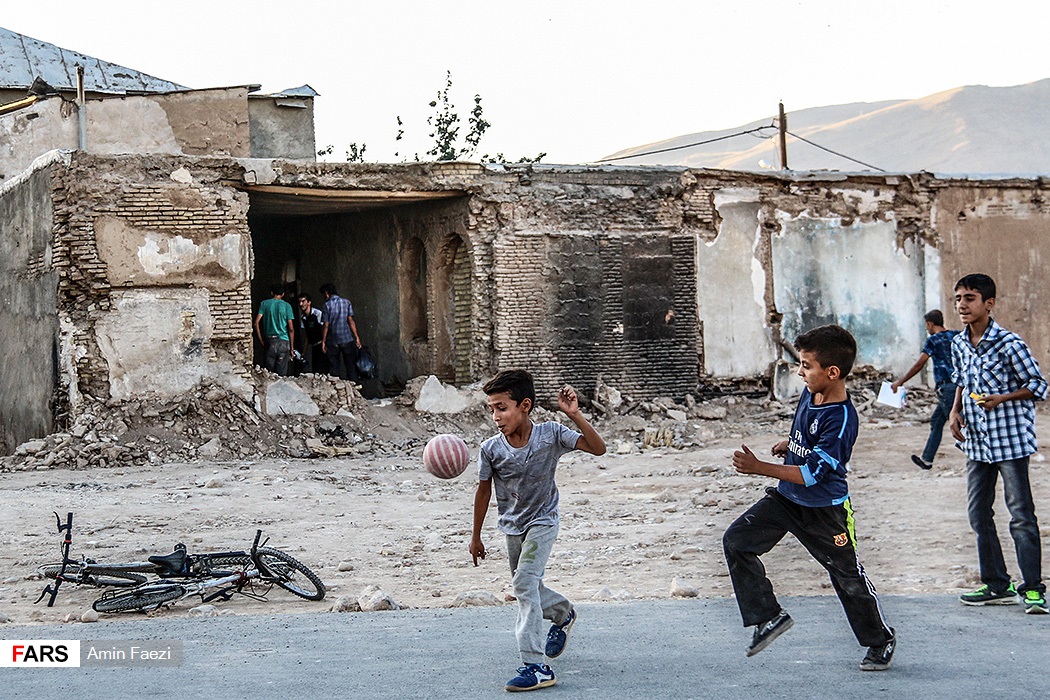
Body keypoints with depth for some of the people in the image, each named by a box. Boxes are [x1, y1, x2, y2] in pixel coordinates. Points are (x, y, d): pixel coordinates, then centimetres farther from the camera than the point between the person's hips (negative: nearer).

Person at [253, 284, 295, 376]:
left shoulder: (264, 304, 5)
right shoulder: (286, 306, 2)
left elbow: (256, 323, -4)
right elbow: (291, 328, -2)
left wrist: (261, 341, 4)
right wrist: (292, 347, 3)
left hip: (269, 341, 1)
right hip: (283, 341, -1)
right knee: (282, 374, -1)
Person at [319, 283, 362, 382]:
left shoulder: (327, 305, -5)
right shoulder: (346, 302, 2)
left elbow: (326, 325, -6)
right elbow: (350, 321, -3)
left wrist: (323, 341, 0)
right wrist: (357, 337, 0)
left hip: (333, 342, -2)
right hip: (347, 340, 2)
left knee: (334, 369, 5)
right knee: (351, 367, 6)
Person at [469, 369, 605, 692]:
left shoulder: (551, 434, -22)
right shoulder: (491, 449, -18)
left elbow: (598, 448, -25)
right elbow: (484, 491, -4)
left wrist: (574, 415, -38)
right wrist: (476, 536, 5)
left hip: (542, 522, -4)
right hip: (512, 526, 4)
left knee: (524, 583, -20)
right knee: (528, 588, 19)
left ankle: (536, 667, -20)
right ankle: (563, 613, 54)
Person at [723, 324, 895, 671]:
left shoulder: (841, 420, -29)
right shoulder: (810, 393, -4)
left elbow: (810, 474, -29)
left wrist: (760, 467, -31)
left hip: (823, 510, -8)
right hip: (786, 498, 8)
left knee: (848, 576, 6)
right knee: (736, 541, -3)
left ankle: (881, 640, 28)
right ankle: (769, 616, 4)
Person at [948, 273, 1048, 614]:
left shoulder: (1009, 343, -14)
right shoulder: (959, 344, 6)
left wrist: (1002, 399, -20)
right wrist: (955, 410, 6)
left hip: (1010, 438, -7)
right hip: (976, 440, 7)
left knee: (1021, 514, -5)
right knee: (978, 513, 9)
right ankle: (997, 585, 19)